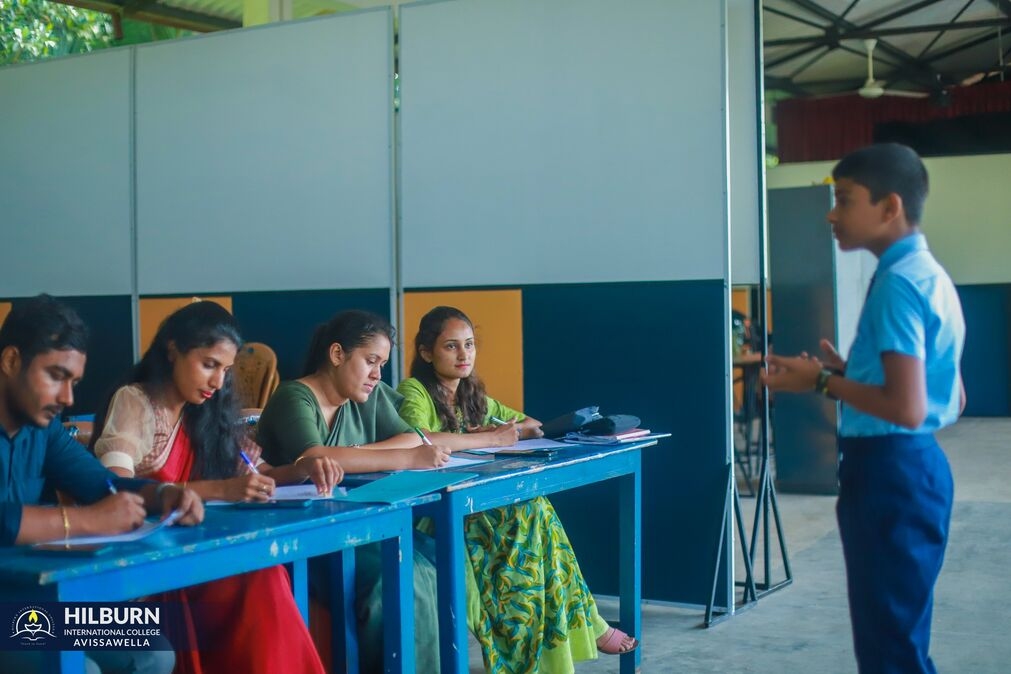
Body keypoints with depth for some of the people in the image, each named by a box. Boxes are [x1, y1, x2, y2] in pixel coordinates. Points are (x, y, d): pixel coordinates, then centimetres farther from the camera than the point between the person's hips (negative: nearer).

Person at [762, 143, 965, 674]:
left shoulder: (898, 282, -17)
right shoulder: (928, 275, 14)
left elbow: (907, 409, -25)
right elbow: (953, 399, 20)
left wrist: (823, 381, -13)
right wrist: (851, 371, 18)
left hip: (890, 473, -11)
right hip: (910, 466, 11)